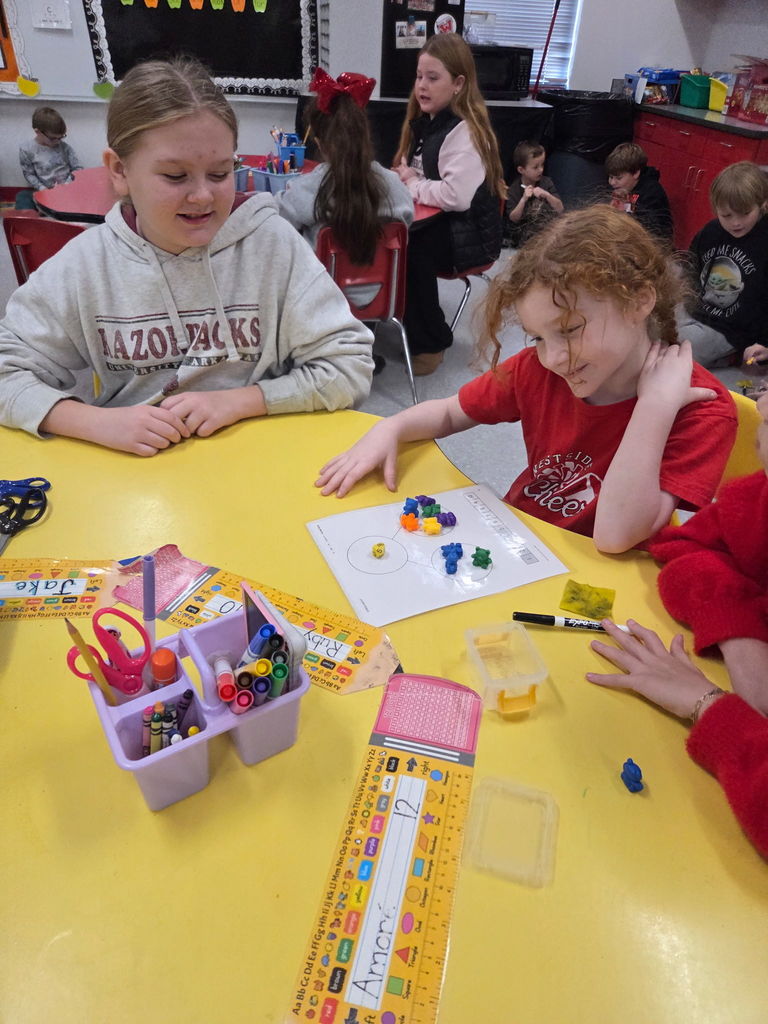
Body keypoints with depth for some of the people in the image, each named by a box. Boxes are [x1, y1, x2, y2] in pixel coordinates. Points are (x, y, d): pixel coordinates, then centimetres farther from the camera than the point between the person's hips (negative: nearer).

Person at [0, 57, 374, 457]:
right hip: (133, 469, 2)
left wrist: (240, 400, -16)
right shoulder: (83, 263, -3)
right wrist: (99, 422, -17)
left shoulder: (273, 243, -8)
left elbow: (350, 365, -8)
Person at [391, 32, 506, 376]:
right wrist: (404, 177, -1)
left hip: (468, 233, -7)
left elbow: (457, 196, -31)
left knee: (406, 248, -30)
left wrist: (413, 185, -18)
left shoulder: (464, 131, -18)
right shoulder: (425, 122, 10)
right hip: (436, 222, 8)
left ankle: (431, 341, -12)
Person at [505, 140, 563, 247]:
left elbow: (560, 209, -2)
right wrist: (523, 199, -24)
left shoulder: (546, 182, 3)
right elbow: (513, 219, -10)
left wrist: (547, 195, -19)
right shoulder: (514, 188, -5)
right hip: (522, 230, -2)